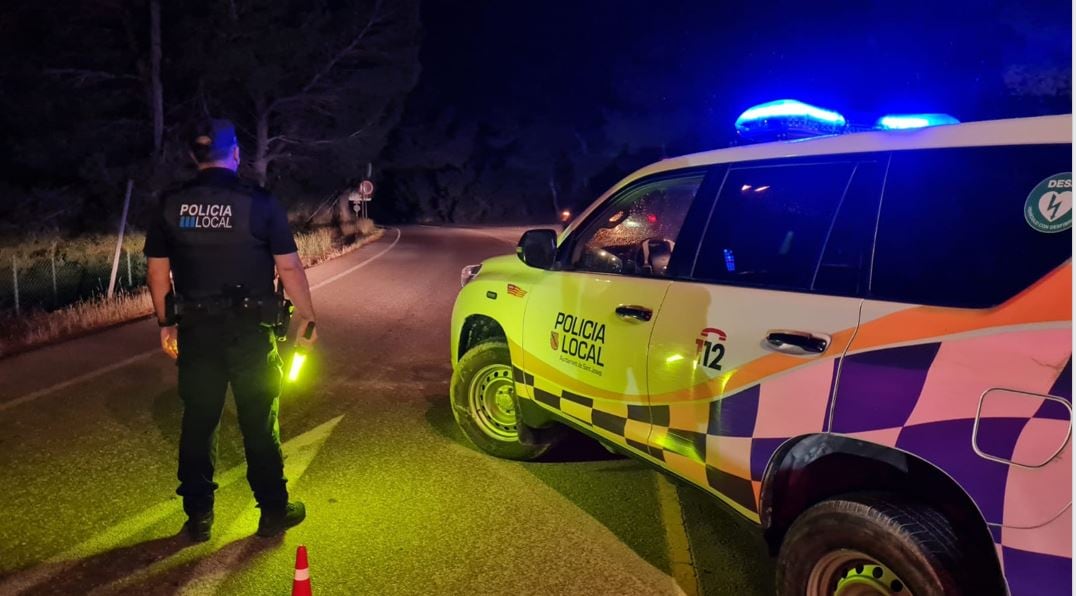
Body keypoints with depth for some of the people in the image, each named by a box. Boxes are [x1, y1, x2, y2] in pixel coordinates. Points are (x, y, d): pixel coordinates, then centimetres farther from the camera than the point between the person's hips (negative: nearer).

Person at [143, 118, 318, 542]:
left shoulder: (171, 205, 1)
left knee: (198, 425, 13)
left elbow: (158, 271, 6)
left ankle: (198, 518, 23)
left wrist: (166, 324, 17)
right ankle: (273, 512, 19)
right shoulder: (260, 202, -9)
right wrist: (307, 321, 1)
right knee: (259, 425, 8)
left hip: (197, 331, 3)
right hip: (250, 331, -2)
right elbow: (289, 268, -8)